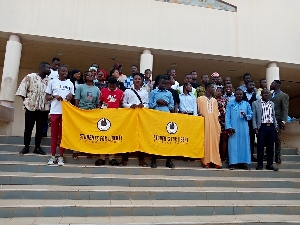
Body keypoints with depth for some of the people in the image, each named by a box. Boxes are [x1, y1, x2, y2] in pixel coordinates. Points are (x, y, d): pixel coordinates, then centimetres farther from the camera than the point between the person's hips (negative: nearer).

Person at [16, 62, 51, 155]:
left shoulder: (49, 80, 7)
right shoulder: (30, 77, -2)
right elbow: (22, 89, -2)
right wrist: (25, 101, -5)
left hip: (43, 108, 3)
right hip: (31, 107, -3)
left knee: (40, 129, 7)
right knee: (28, 128, 6)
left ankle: (37, 147, 16)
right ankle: (26, 147, 17)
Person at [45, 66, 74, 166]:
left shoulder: (70, 83, 11)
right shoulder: (52, 82, 7)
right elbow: (47, 97, 8)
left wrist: (70, 96, -8)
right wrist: (54, 96, -12)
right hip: (54, 111, -1)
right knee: (54, 134, 4)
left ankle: (61, 157, 9)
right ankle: (53, 156, 13)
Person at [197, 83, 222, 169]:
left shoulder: (214, 100, 17)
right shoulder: (200, 99, 2)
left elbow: (217, 114, 18)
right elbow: (197, 111, 5)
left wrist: (218, 125, 11)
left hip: (214, 124, 4)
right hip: (204, 124, -4)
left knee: (214, 142, 2)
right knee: (205, 142, -5)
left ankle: (215, 161, 5)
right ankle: (206, 161, -1)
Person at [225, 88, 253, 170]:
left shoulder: (246, 104, 10)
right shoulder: (230, 104, 4)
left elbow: (251, 114, 10)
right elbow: (227, 116, -1)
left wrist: (246, 116, -13)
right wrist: (228, 127, -10)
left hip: (244, 128, 2)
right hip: (233, 128, -2)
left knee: (244, 144, 3)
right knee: (233, 144, -2)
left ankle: (243, 162, 9)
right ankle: (232, 163, 2)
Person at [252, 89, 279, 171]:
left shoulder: (272, 104, 17)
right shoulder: (255, 103, 3)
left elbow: (273, 116, 20)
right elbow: (254, 116, 0)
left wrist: (276, 125, 11)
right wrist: (255, 127, -8)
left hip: (271, 127, 4)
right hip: (262, 127, -4)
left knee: (270, 147, 7)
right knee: (260, 147, 0)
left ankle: (270, 164, 16)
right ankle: (260, 164, 10)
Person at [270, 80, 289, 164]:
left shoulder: (284, 95, 0)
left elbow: (285, 109, -6)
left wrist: (283, 121, -15)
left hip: (277, 121, -4)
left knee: (277, 139, 2)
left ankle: (278, 157, 10)